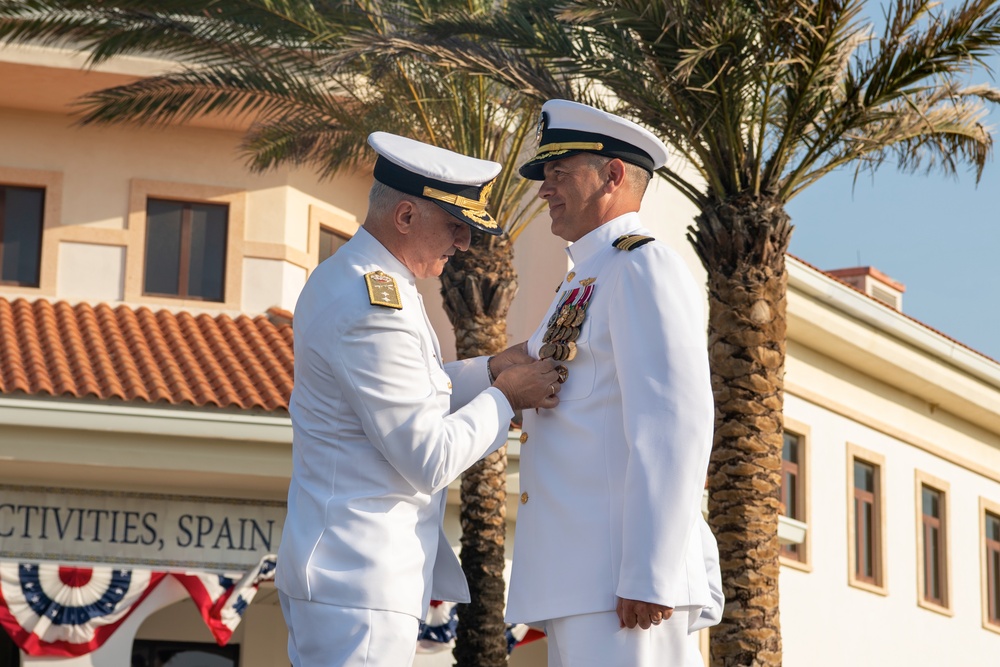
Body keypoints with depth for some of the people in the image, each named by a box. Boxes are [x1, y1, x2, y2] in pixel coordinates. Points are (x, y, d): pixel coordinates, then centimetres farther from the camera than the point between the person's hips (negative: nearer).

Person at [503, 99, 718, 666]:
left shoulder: (645, 268, -5)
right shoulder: (583, 290, 25)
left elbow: (676, 422, -16)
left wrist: (649, 576, -22)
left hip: (621, 582, -10)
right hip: (578, 584, 10)